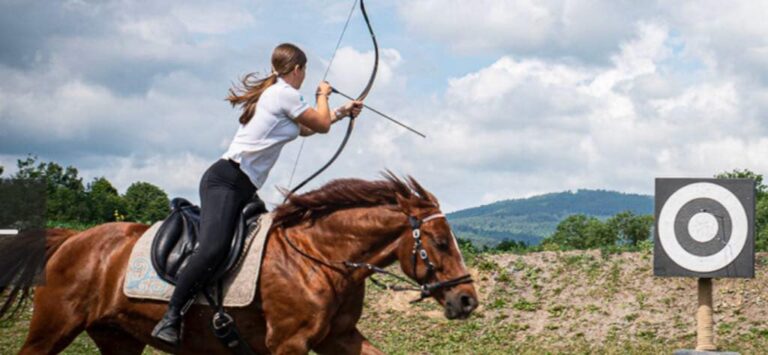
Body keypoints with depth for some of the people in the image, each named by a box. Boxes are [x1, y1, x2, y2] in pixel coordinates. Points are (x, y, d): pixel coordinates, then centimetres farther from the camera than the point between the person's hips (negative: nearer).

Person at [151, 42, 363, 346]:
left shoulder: (273, 94, 23)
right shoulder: (285, 94, -6)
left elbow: (305, 128, 37)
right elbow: (321, 125, 6)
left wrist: (342, 113, 45)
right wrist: (323, 95, 24)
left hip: (243, 189, 11)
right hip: (225, 181, -11)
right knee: (213, 248, -30)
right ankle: (170, 319, -34)